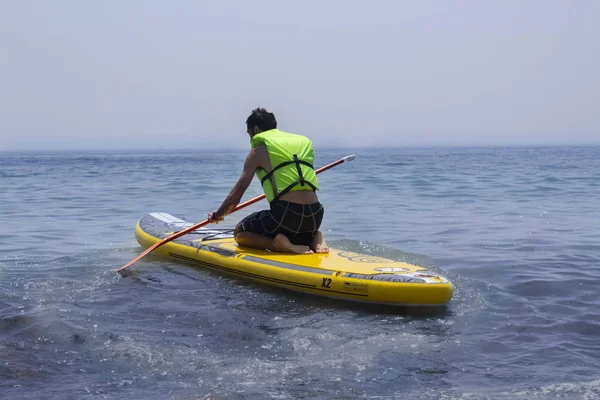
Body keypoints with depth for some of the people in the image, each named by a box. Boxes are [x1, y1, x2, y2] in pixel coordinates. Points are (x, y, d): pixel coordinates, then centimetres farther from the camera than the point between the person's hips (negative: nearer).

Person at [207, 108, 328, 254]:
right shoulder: (304, 141, 19)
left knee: (240, 232, 19)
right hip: (315, 216, 6)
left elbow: (235, 195, 4)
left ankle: (279, 243, -9)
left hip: (285, 214, -6)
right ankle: (314, 237, 5)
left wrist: (217, 215, 21)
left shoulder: (259, 150, 4)